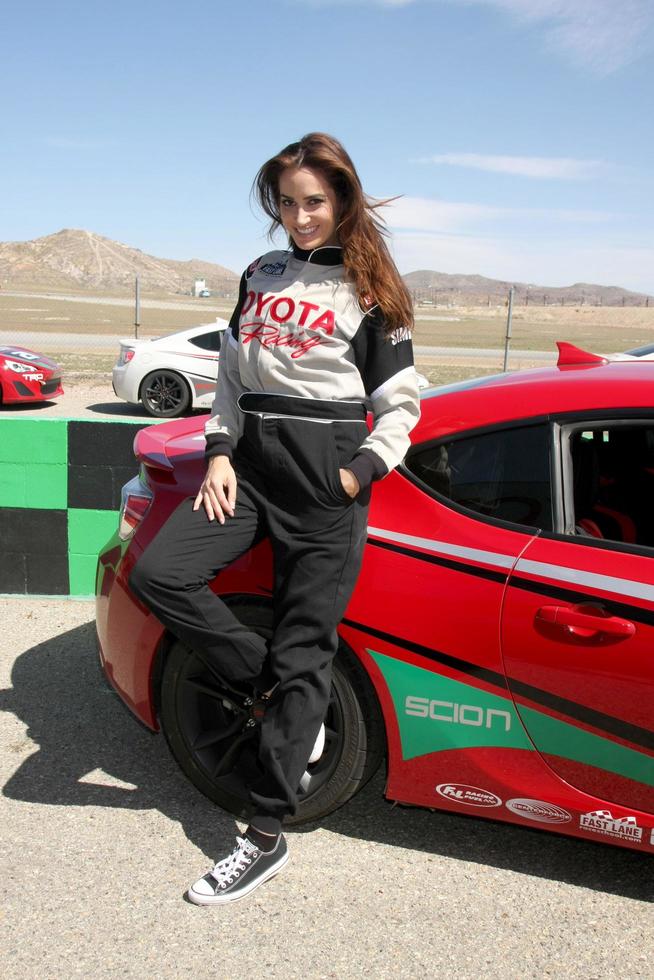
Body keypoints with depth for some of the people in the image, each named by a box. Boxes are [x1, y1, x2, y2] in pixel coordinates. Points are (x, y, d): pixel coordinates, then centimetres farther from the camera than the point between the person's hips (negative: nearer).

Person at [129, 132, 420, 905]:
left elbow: (400, 404, 2)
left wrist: (359, 473, -11)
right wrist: (220, 450, 3)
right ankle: (276, 691, 6)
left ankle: (266, 837, 11)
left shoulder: (370, 291, 2)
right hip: (249, 464, 5)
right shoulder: (261, 275, 15)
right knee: (156, 572, -14)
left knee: (302, 654, -2)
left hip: (326, 479, -5)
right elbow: (232, 373, 17)